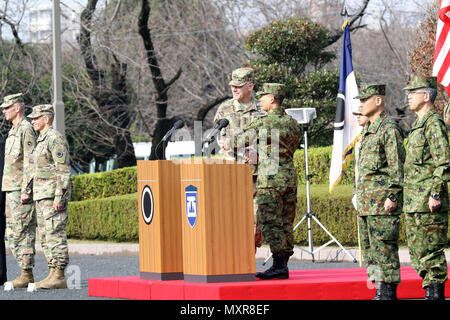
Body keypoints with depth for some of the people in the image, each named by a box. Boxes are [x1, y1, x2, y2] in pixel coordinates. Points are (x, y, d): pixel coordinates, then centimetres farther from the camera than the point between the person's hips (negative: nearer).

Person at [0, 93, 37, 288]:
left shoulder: (26, 130, -11)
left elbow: (29, 162, -17)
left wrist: (26, 190, -21)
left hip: (21, 190, -10)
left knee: (23, 233, -9)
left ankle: (27, 275, -8)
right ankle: (25, 273, 11)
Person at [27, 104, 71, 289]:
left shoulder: (55, 139, -11)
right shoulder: (42, 140, 20)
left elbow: (63, 170, -17)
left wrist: (59, 198, -22)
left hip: (53, 196, -10)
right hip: (41, 196, 10)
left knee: (55, 235, -11)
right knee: (45, 237, 9)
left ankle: (59, 276, -11)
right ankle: (53, 274, 11)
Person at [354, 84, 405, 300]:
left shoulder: (389, 129, -10)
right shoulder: (367, 131, 19)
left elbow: (397, 167, -14)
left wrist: (392, 196, -18)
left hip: (382, 203, -10)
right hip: (366, 204, 10)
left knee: (384, 249, -8)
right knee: (370, 249, 10)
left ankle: (388, 293, -5)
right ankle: (380, 291, 15)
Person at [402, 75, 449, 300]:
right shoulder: (418, 125, 20)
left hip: (428, 204, -10)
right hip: (413, 204, 10)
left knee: (431, 252, -8)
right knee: (417, 252, 11)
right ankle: (430, 292, 15)